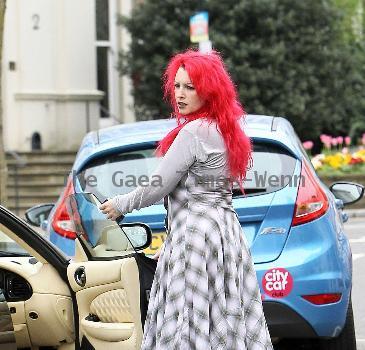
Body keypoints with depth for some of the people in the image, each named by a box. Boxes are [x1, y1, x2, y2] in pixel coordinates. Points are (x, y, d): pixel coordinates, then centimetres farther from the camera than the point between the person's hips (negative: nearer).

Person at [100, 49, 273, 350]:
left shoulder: (193, 132, -14)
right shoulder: (225, 130, 14)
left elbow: (158, 187, -11)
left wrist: (121, 205, 5)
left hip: (196, 232, -10)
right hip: (226, 229, 10)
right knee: (228, 324, 7)